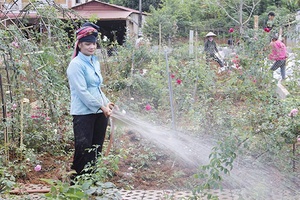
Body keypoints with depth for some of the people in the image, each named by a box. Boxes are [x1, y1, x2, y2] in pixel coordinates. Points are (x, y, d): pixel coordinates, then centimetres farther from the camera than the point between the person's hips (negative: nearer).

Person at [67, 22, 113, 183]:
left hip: (99, 113, 8)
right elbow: (82, 92, -16)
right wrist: (101, 106, -15)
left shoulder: (95, 62, 13)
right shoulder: (76, 65, -11)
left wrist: (106, 103, 6)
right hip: (83, 114, -8)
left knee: (96, 151, 11)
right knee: (83, 151, -6)